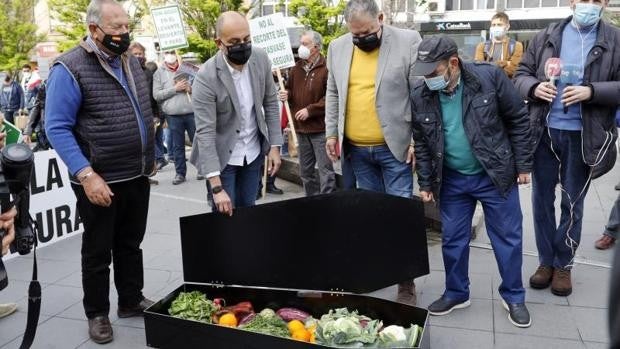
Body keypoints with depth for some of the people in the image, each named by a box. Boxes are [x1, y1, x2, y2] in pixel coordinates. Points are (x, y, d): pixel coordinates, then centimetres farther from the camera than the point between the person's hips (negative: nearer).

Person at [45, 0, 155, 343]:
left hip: (138, 176, 6)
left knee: (130, 244, 19)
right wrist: (86, 175, -24)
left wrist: (149, 158, 17)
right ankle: (97, 314, 27)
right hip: (100, 182, -6)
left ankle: (132, 300, 35)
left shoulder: (131, 62, 8)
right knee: (98, 251, 10)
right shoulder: (69, 68, -14)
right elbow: (57, 128, -17)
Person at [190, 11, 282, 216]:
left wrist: (275, 146, -2)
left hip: (253, 153, 4)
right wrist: (217, 188, -27)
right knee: (225, 216, 4)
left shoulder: (260, 59, -8)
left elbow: (271, 103, 4)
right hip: (222, 157, -4)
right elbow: (205, 133, -24)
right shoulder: (207, 77, -23)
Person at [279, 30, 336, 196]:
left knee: (325, 170, -3)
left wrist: (310, 110, -17)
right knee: (305, 171, 16)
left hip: (320, 128, -7)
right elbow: (291, 90, 22)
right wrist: (286, 94, -1)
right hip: (301, 128, 8)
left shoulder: (326, 68, -12)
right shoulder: (297, 67, 10)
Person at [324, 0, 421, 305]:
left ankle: (406, 280, 13)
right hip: (356, 149, 4)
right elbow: (333, 94, 13)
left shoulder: (408, 42, -8)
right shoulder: (338, 48, 5)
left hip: (394, 147, -4)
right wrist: (331, 133, 8)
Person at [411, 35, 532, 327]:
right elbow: (421, 143, 4)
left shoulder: (490, 77, -15)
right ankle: (456, 293, 31)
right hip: (452, 180, 3)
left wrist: (523, 164, -5)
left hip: (496, 175, -2)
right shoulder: (420, 96, -7)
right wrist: (425, 183, 5)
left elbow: (518, 120, -6)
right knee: (452, 239, 11)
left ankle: (513, 296, 27)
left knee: (508, 237, 8)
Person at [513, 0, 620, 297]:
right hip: (544, 132, 2)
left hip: (583, 136, -1)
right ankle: (545, 261, 26)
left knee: (572, 204, 10)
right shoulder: (546, 37, 5)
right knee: (542, 199, 10)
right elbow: (521, 74, 7)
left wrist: (592, 91, -20)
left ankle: (563, 265, 26)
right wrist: (534, 87, -15)